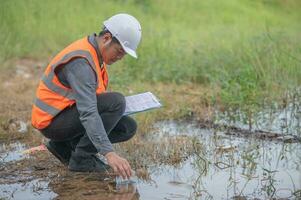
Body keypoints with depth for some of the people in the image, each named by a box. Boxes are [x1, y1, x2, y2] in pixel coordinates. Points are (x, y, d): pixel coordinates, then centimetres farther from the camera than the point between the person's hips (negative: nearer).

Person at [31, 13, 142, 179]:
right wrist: (109, 153, -42)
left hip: (69, 113, 10)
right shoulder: (81, 61, -26)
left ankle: (64, 146, 8)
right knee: (116, 102, -24)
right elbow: (87, 113, -35)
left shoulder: (94, 53, 5)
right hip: (52, 121, -10)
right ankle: (81, 158, -13)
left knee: (129, 127, 2)